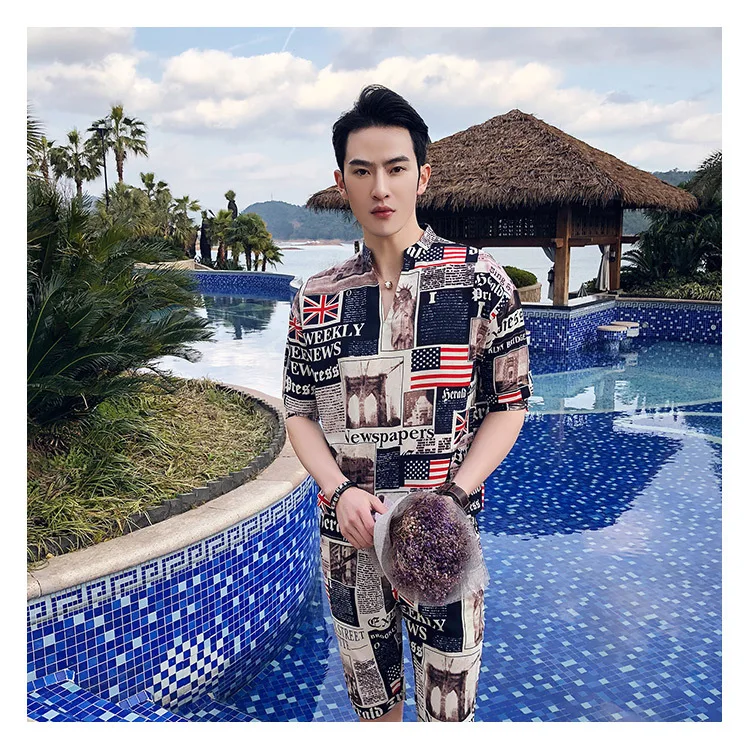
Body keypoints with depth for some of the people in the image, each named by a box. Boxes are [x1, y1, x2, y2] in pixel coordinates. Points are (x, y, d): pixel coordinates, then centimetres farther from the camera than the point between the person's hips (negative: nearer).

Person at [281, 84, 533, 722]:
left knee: (448, 708, 14)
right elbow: (299, 413, 6)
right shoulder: (317, 298, 1)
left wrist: (451, 498, -17)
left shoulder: (480, 280, -7)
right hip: (348, 535, 3)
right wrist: (341, 491, -11)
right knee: (370, 699, 22)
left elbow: (508, 406, -4)